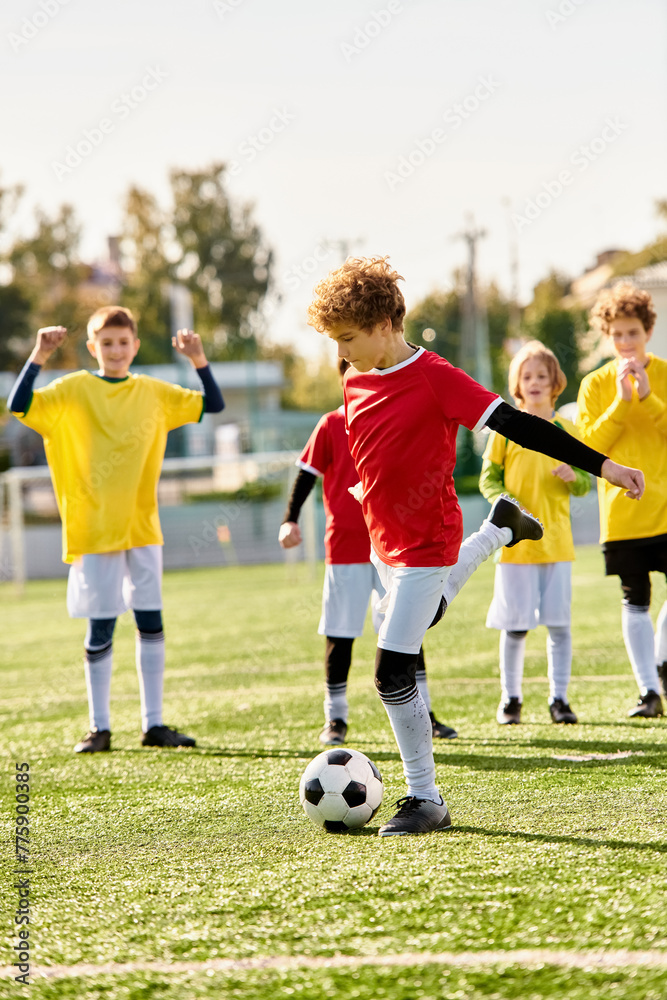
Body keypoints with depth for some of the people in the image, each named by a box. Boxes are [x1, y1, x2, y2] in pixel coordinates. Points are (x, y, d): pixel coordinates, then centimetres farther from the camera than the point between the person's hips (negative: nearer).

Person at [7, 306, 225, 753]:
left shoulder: (153, 392, 8)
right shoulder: (74, 389, -2)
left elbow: (214, 405, 10)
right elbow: (20, 406, -15)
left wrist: (199, 359, -3)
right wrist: (39, 357, -25)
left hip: (142, 526, 3)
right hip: (94, 528, -3)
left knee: (152, 623, 3)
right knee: (100, 628, 0)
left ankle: (153, 724, 10)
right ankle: (100, 728, 9)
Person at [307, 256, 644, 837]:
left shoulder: (434, 378, -18)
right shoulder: (356, 385, 3)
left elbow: (517, 425, -20)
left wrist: (601, 465, -23)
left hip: (426, 543, -8)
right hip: (384, 542, 8)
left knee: (392, 672, -14)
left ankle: (426, 801, -3)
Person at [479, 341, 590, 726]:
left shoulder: (567, 430, 8)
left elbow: (586, 484, 11)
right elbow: (489, 478, 4)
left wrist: (572, 478, -12)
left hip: (556, 542, 2)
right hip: (516, 544, -1)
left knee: (559, 623, 0)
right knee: (515, 625, 0)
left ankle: (559, 698, 8)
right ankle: (511, 698, 12)